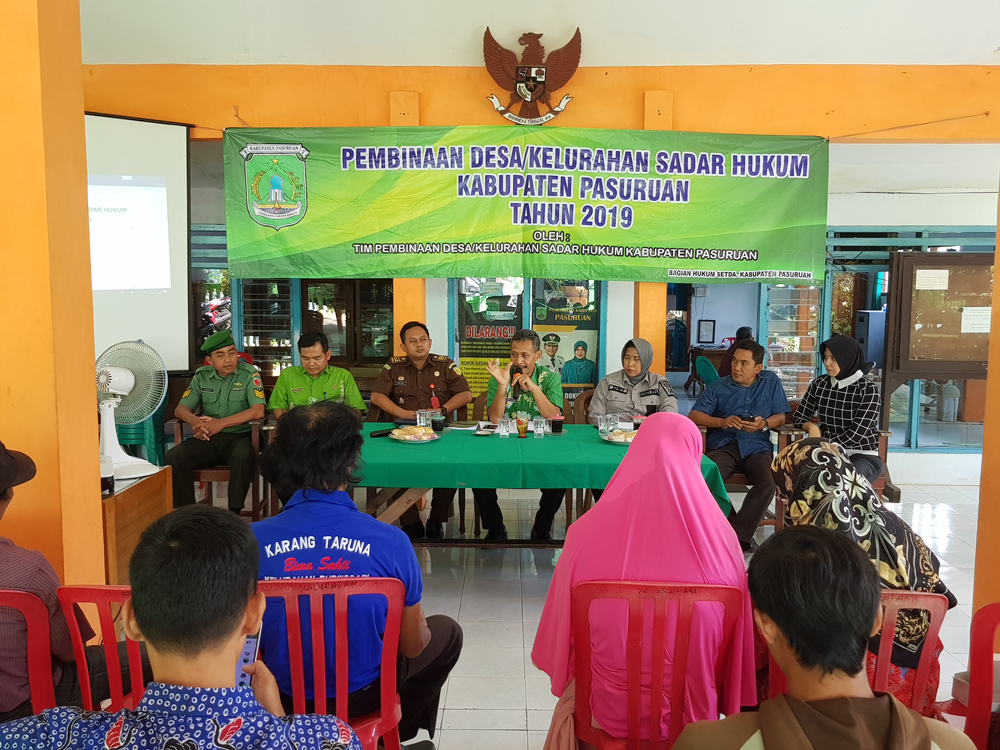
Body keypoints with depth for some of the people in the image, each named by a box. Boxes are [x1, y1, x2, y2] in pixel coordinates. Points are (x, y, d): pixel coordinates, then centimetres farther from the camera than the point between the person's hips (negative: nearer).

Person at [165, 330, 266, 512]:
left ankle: (234, 513, -25)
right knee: (172, 458, -21)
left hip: (239, 437, -4)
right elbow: (180, 409, 7)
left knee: (244, 457, -38)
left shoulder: (249, 374, -4)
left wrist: (221, 423, -24)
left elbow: (258, 411, -16)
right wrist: (194, 421, -18)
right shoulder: (202, 376, 10)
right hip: (208, 439, 4)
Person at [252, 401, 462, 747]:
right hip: (360, 696, -2)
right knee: (447, 632, 25)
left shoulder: (252, 540, -23)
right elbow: (412, 646, -12)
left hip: (284, 698, 3)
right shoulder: (391, 543, -27)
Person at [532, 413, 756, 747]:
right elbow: (736, 642, -5)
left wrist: (563, 679, 15)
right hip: (691, 711, 1)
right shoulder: (721, 539, -21)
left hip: (606, 707, -1)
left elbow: (562, 630, -6)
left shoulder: (586, 533, -23)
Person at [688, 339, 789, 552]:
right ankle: (742, 535, -16)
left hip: (757, 447, 1)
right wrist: (722, 422, -16)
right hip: (723, 445, 0)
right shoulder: (718, 387, 9)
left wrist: (764, 424, -12)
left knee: (768, 483, -32)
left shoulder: (771, 382, 12)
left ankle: (737, 536, -20)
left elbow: (780, 417, 10)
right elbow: (694, 416, 1)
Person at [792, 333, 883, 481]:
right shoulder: (820, 384, 5)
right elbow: (798, 417, 10)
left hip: (863, 456, -4)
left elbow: (857, 433, -14)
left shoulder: (868, 389, -8)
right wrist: (811, 426, -12)